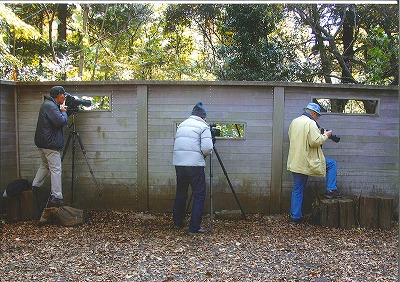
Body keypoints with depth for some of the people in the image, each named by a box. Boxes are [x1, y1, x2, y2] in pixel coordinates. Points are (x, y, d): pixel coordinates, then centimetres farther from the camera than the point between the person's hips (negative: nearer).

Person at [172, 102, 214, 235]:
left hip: (178, 163, 7)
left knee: (180, 193, 20)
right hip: (195, 164, -7)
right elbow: (207, 149, -13)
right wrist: (205, 153, 7)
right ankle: (194, 228, 0)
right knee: (199, 195, 2)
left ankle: (178, 222, 31)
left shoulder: (182, 125, 18)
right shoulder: (203, 126, -4)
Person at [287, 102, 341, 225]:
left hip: (295, 162, 8)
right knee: (332, 164, 14)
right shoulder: (311, 123, -13)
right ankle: (331, 190, 11)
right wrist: (325, 135, -4)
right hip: (308, 162, -8)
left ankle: (295, 217, 16)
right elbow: (315, 141, -21)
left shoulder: (294, 122, 13)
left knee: (297, 190, 13)